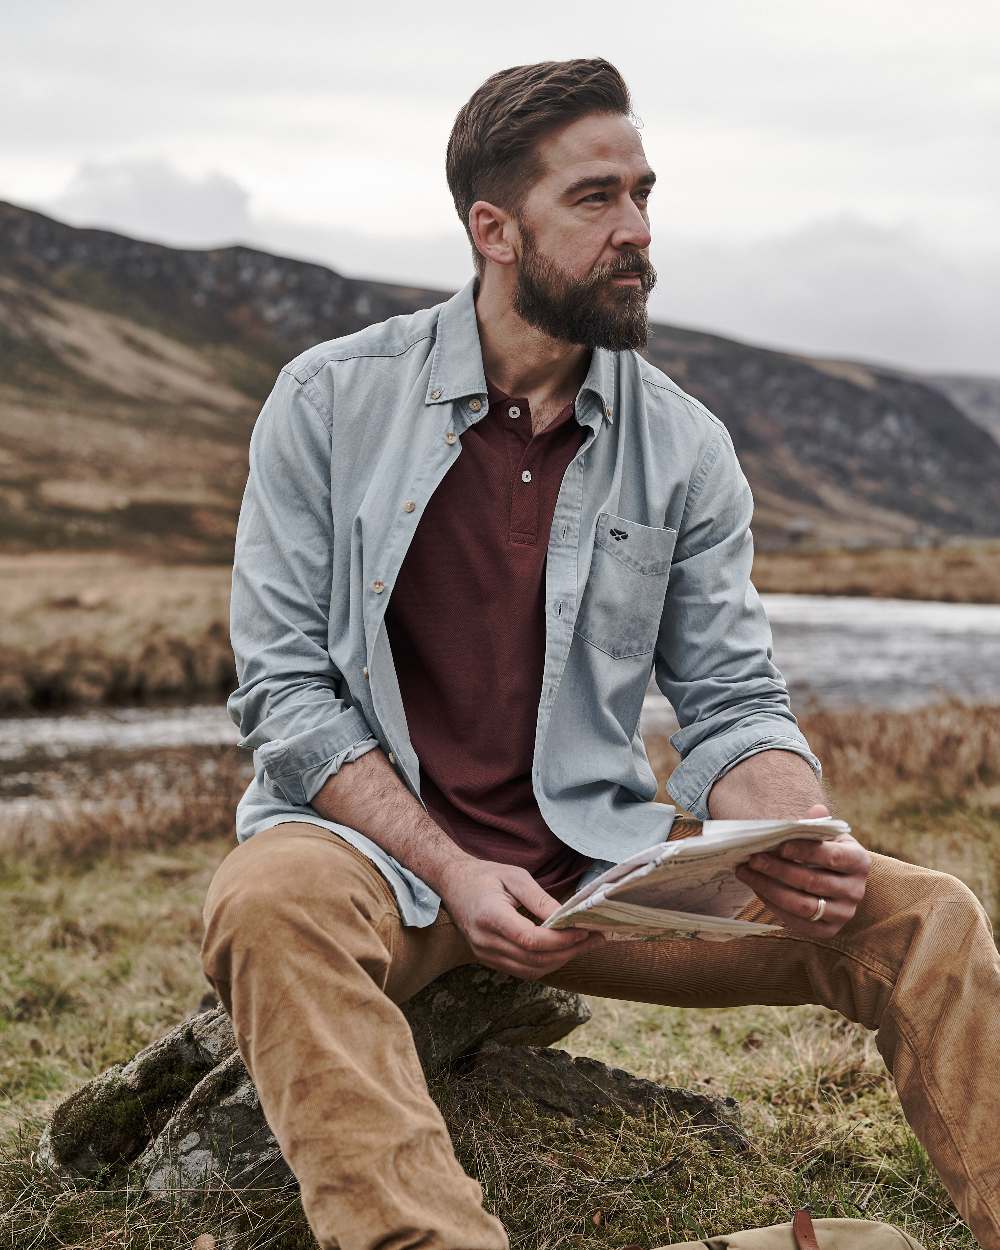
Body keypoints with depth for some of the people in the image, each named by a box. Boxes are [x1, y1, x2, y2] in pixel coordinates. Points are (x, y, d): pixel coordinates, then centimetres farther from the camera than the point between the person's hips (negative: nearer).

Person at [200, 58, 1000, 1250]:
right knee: (272, 904, -37)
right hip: (379, 843, -2)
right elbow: (284, 689, -5)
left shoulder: (685, 447, 4)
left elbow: (734, 703, 5)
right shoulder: (330, 402, -3)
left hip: (600, 861, 3)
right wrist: (451, 874, -18)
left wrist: (801, 846, -19)